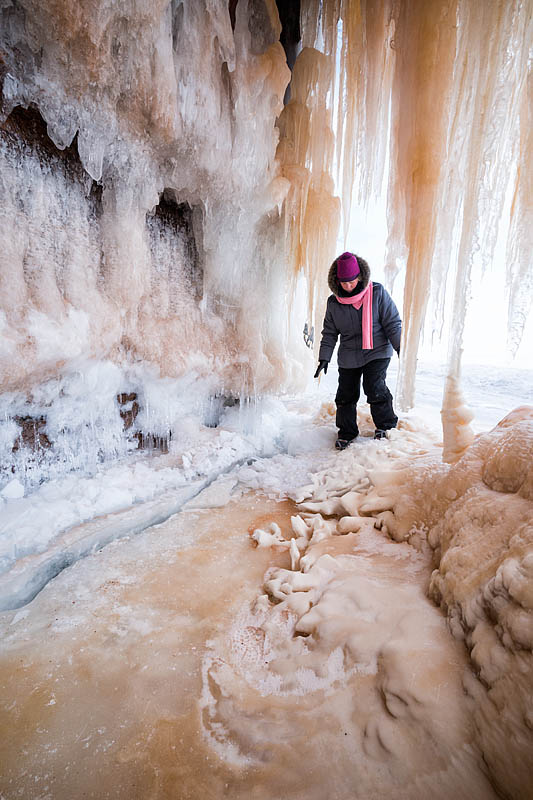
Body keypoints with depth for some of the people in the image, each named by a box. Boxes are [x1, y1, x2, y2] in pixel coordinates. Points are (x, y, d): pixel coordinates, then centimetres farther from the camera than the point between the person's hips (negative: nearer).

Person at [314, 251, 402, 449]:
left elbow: (392, 322, -2)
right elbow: (329, 332, 8)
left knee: (375, 388, -15)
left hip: (377, 352, -3)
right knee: (346, 394, 3)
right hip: (348, 357, 3)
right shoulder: (334, 302, 0)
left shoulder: (377, 293, -7)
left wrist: (399, 347, -6)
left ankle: (385, 425, 11)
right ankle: (346, 432, 22)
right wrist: (324, 358, 3)